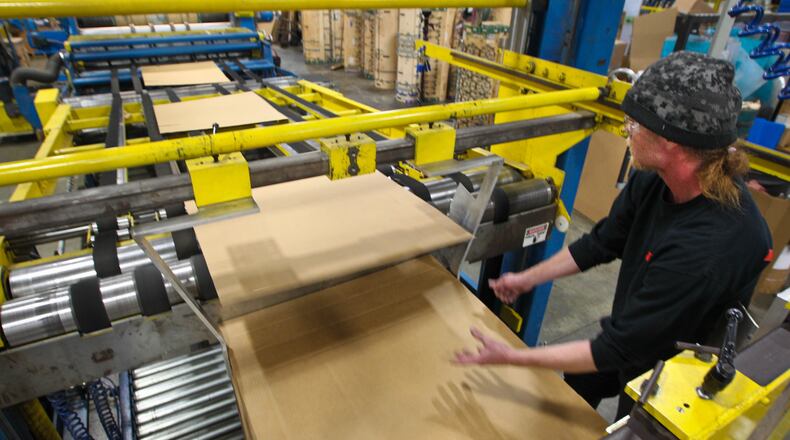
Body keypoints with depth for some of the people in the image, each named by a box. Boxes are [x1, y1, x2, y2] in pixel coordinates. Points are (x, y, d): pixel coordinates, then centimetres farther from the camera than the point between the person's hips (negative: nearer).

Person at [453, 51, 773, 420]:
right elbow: (602, 243, -2)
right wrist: (527, 279, 2)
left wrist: (513, 357, -30)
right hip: (631, 336, 7)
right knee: (566, 390, 25)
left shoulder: (708, 252, -41)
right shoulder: (652, 181, -18)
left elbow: (618, 348, -34)